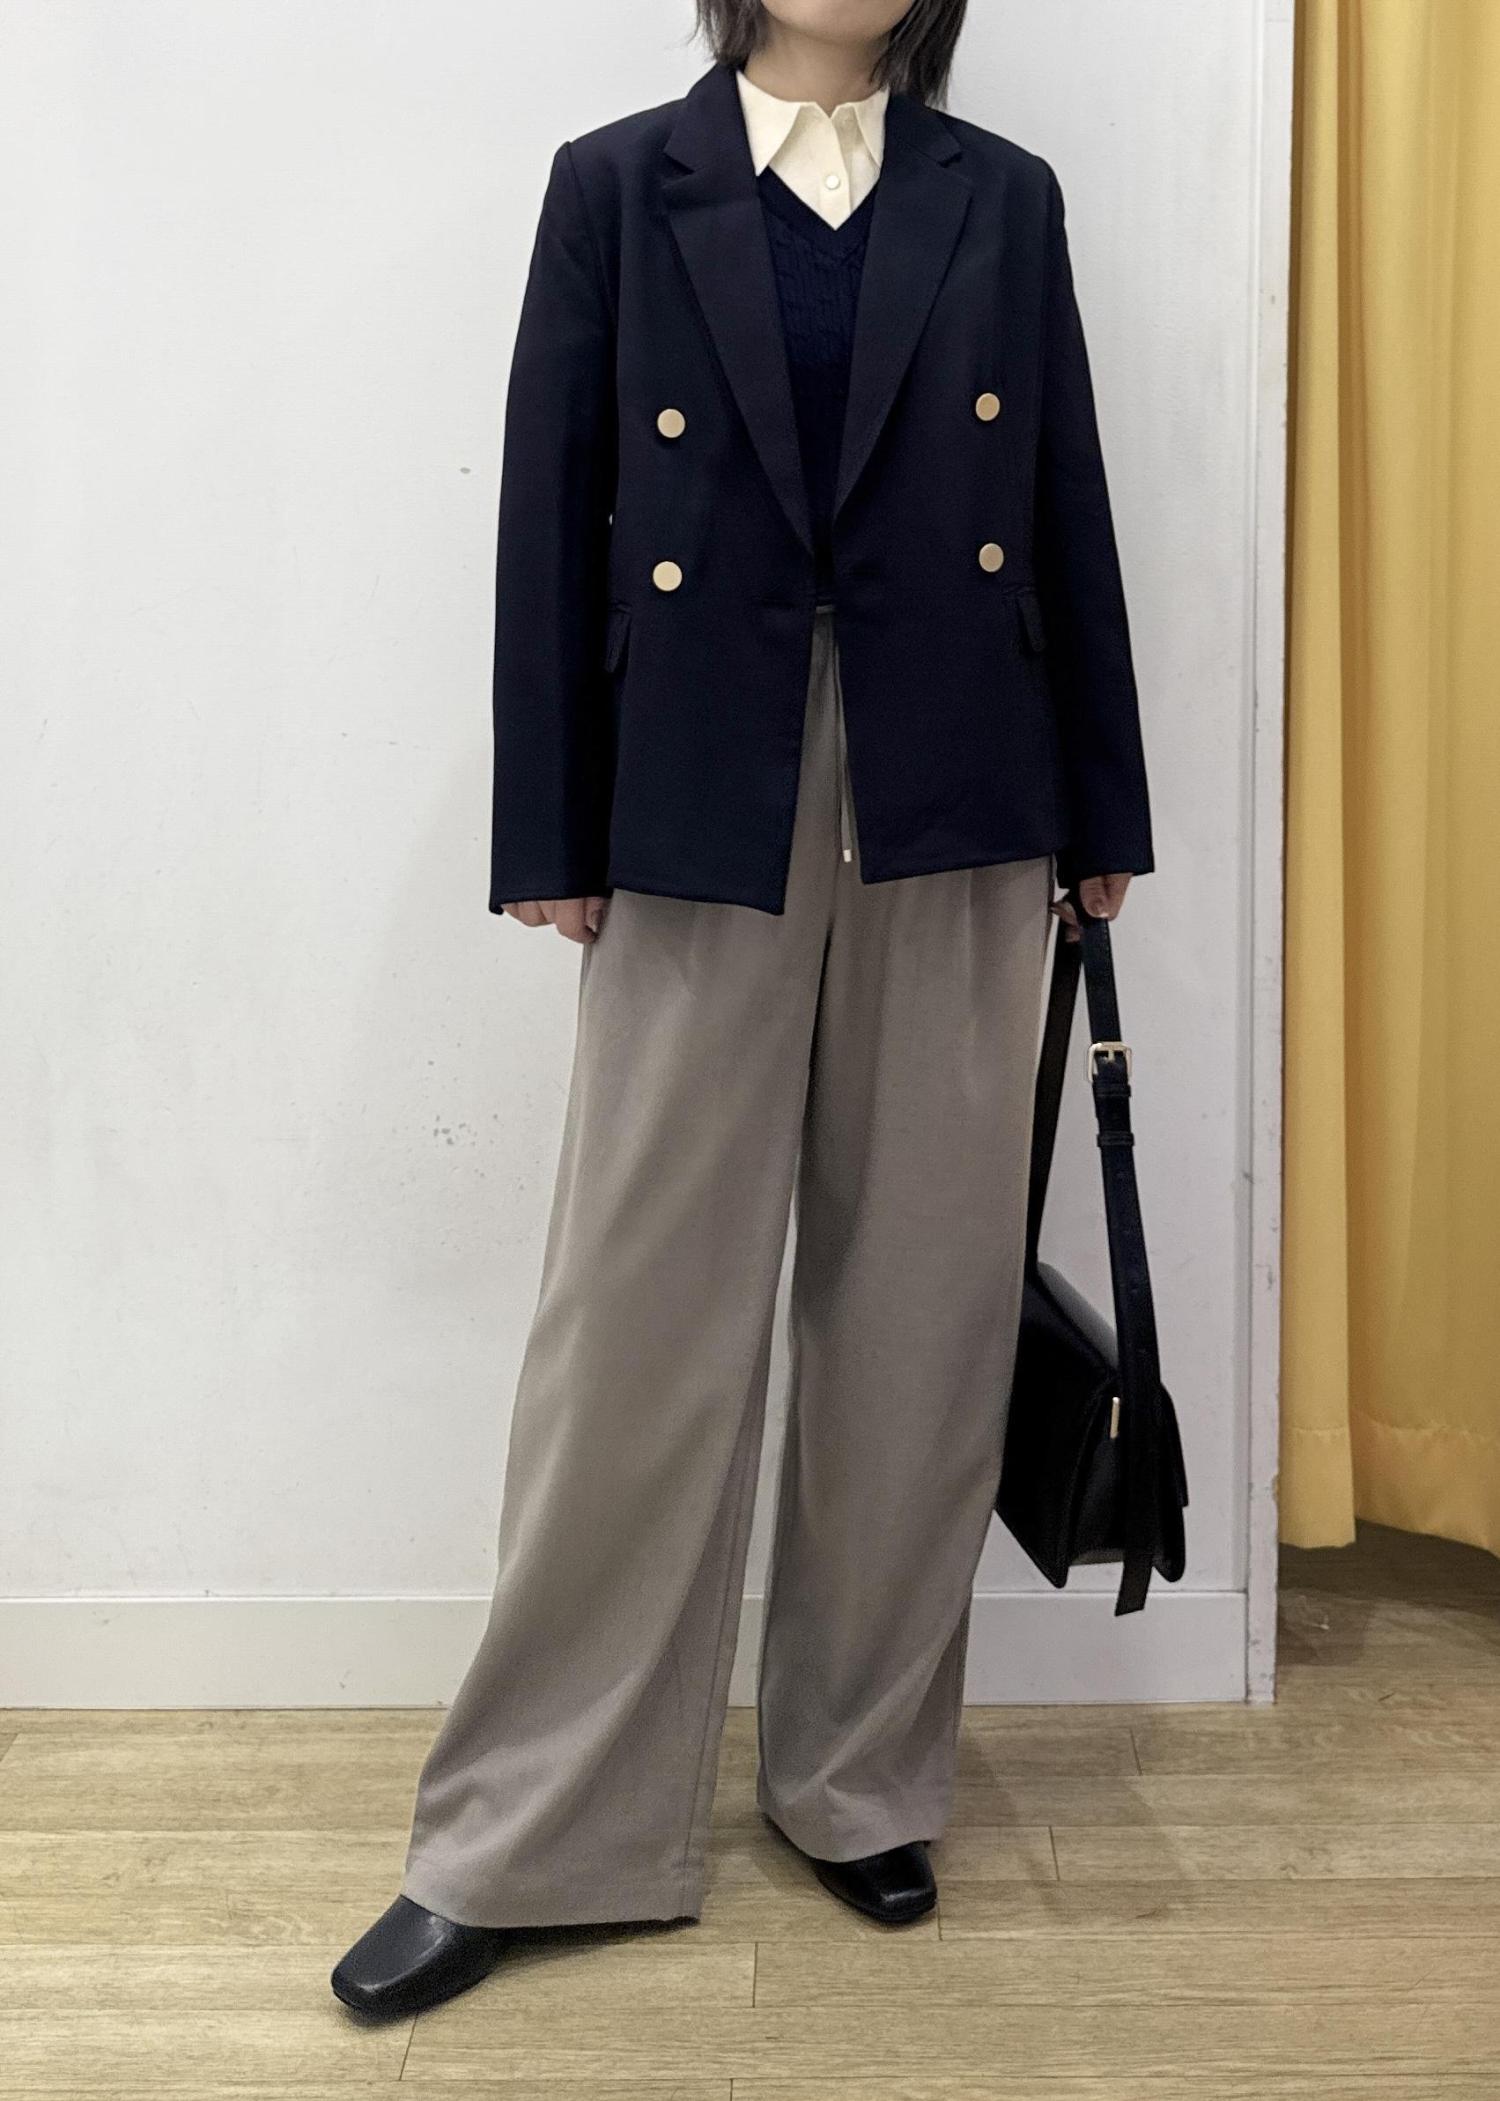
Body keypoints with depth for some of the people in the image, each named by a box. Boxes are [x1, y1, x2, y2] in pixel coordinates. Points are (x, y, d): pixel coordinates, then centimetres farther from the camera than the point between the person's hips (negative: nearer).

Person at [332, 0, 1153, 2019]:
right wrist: (547, 837, -2)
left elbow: (1069, 513, 10)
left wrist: (1101, 815, 8)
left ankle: (864, 1778, 25)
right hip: (703, 820, -2)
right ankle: (521, 1837, 15)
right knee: (638, 1320, 0)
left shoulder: (1002, 198, 12)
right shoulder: (618, 183, 8)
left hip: (954, 817, 2)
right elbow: (552, 514, 3)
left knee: (921, 1309, 7)